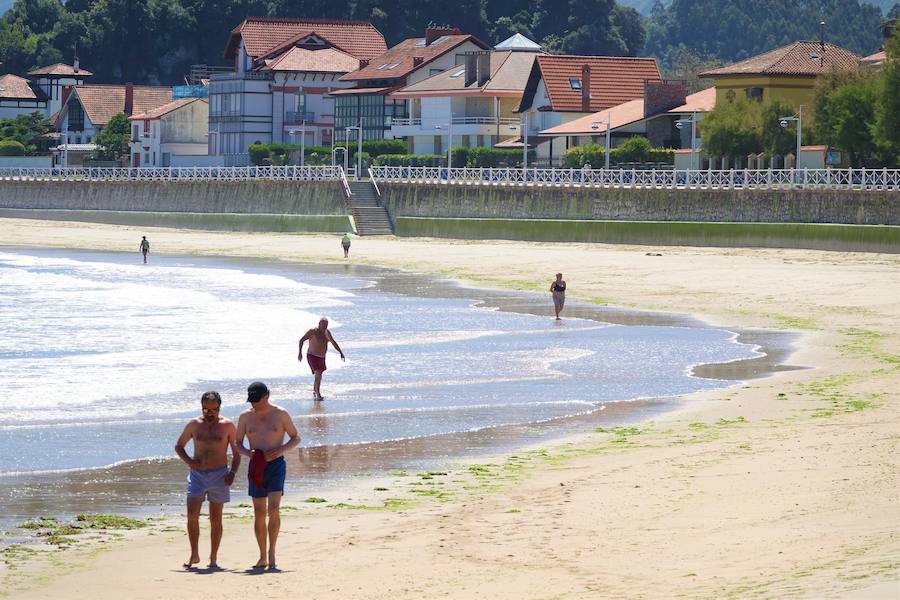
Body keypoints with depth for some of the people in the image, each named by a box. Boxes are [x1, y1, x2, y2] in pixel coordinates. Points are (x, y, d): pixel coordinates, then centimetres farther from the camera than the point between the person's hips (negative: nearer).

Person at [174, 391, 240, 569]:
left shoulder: (227, 425, 2)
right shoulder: (194, 424, 6)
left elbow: (236, 452, 6)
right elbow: (179, 446, 16)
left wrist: (232, 472, -9)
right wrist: (188, 461, -3)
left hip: (218, 475, -1)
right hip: (197, 474, 1)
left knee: (215, 519, 3)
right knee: (192, 515, -11)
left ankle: (213, 558, 10)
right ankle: (194, 555, -1)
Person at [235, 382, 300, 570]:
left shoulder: (280, 414, -1)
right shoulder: (246, 417, 5)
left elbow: (296, 438, 6)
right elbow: (237, 444, 11)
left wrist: (281, 450, -12)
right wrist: (248, 452, -12)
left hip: (276, 464, -3)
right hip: (256, 467, 3)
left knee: (274, 509, -18)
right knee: (259, 514, 5)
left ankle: (272, 552, -11)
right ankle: (263, 557, 13)